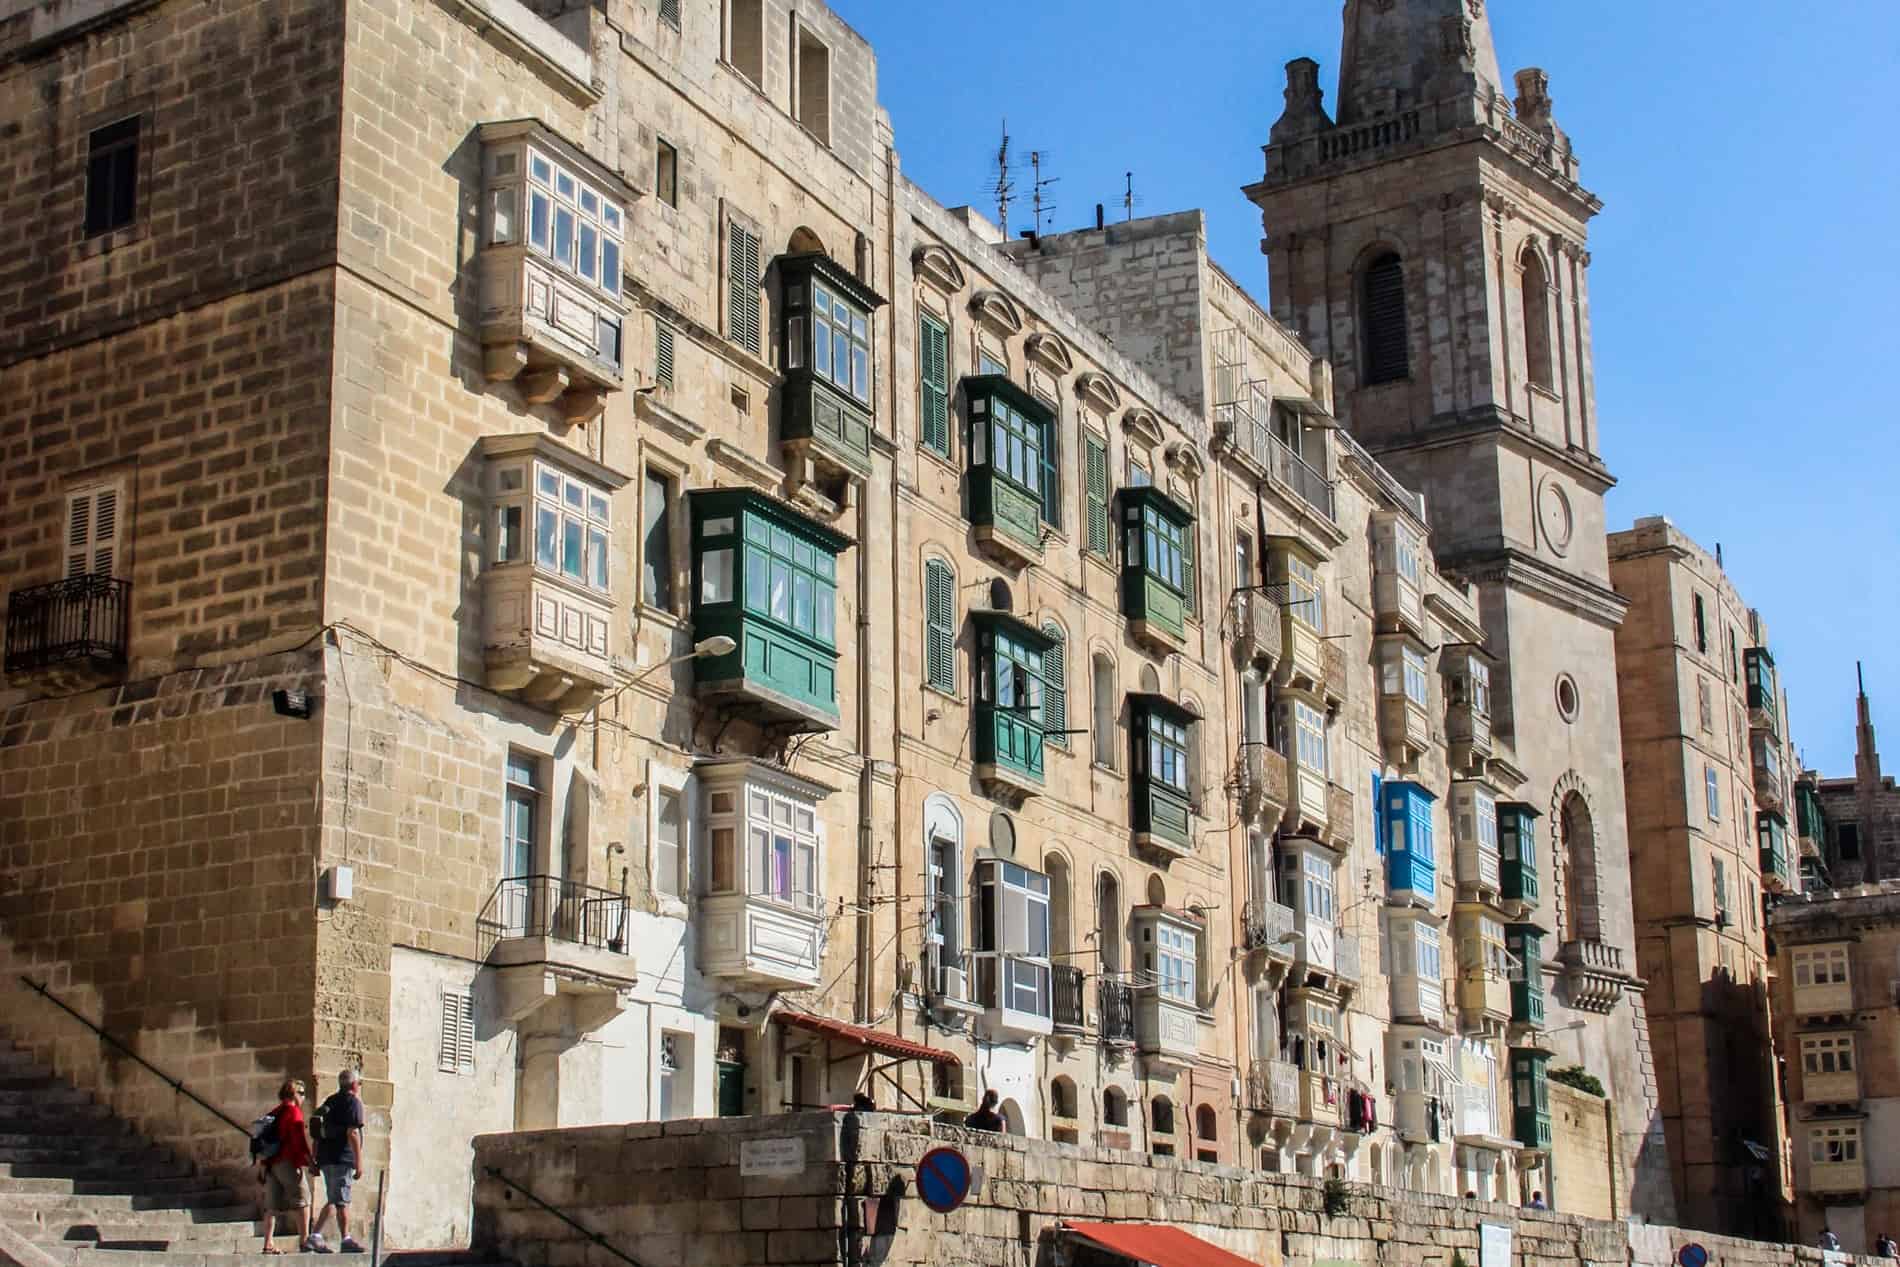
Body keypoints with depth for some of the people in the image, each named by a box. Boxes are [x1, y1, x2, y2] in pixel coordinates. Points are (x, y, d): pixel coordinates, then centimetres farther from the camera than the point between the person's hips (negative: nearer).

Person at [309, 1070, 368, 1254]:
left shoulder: (330, 1102, 18)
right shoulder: (353, 1102, -7)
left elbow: (318, 1134, 19)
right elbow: (352, 1133, -16)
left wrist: (316, 1161, 23)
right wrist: (359, 1162, -16)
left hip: (326, 1158, 8)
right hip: (342, 1158, -8)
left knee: (333, 1200, 15)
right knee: (342, 1201, -5)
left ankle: (315, 1235, 8)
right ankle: (346, 1239, -3)